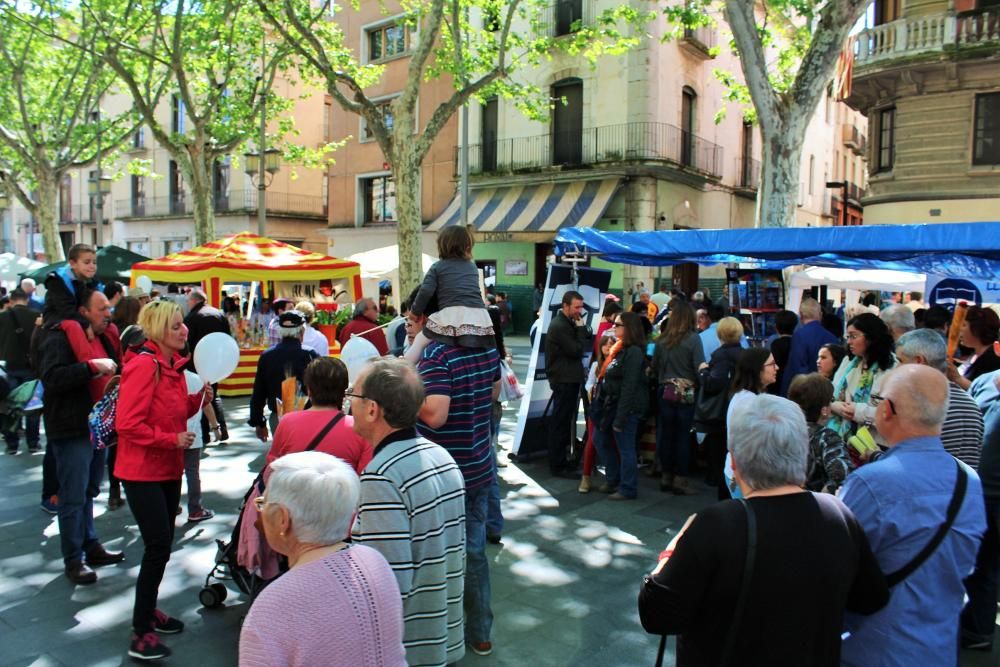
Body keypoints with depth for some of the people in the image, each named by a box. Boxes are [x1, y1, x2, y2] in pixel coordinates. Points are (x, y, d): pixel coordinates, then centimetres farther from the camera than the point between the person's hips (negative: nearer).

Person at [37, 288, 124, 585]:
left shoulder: (103, 338, 14)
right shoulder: (59, 338, -13)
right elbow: (51, 377, -27)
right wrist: (92, 367, -29)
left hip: (97, 426, 9)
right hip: (72, 430, -8)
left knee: (89, 492, 18)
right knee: (73, 497, -2)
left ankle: (91, 547, 30)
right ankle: (73, 560, 8)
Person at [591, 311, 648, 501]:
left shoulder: (634, 352, -17)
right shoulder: (621, 350, 13)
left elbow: (629, 387, -20)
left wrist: (620, 418, -21)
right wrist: (603, 404, 10)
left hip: (627, 407, -10)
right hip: (612, 404, 10)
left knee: (625, 448, 0)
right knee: (600, 439, 16)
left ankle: (628, 489, 14)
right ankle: (613, 480, 29)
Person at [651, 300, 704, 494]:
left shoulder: (662, 339, -1)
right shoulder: (693, 338, -11)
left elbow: (654, 366, 5)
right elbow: (700, 367, -14)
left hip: (665, 392, 3)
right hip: (686, 393, -3)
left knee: (665, 434, 10)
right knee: (683, 435, 4)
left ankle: (666, 476, 20)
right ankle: (680, 480, 8)